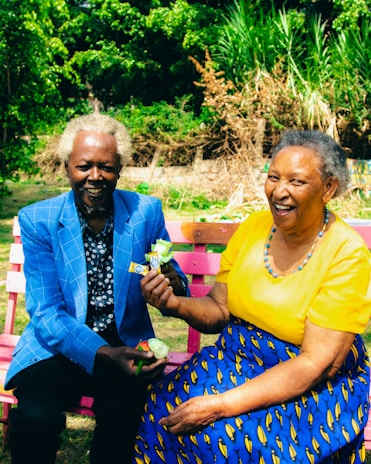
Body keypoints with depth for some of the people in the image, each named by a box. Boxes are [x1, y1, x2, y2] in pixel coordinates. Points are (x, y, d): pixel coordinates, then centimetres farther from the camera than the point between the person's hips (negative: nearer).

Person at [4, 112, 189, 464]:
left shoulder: (147, 212, -2)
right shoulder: (37, 221, -6)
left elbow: (174, 282, 6)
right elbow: (46, 313, -10)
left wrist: (173, 285, -21)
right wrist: (102, 354, -27)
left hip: (126, 343, 1)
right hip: (59, 344, -1)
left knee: (123, 413, -28)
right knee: (36, 417, -29)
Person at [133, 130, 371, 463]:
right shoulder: (253, 227, -2)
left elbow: (315, 364, -20)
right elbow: (218, 310, 5)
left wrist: (222, 405, -27)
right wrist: (176, 304, -18)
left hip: (315, 386, -4)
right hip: (236, 358, 5)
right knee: (163, 405, -20)